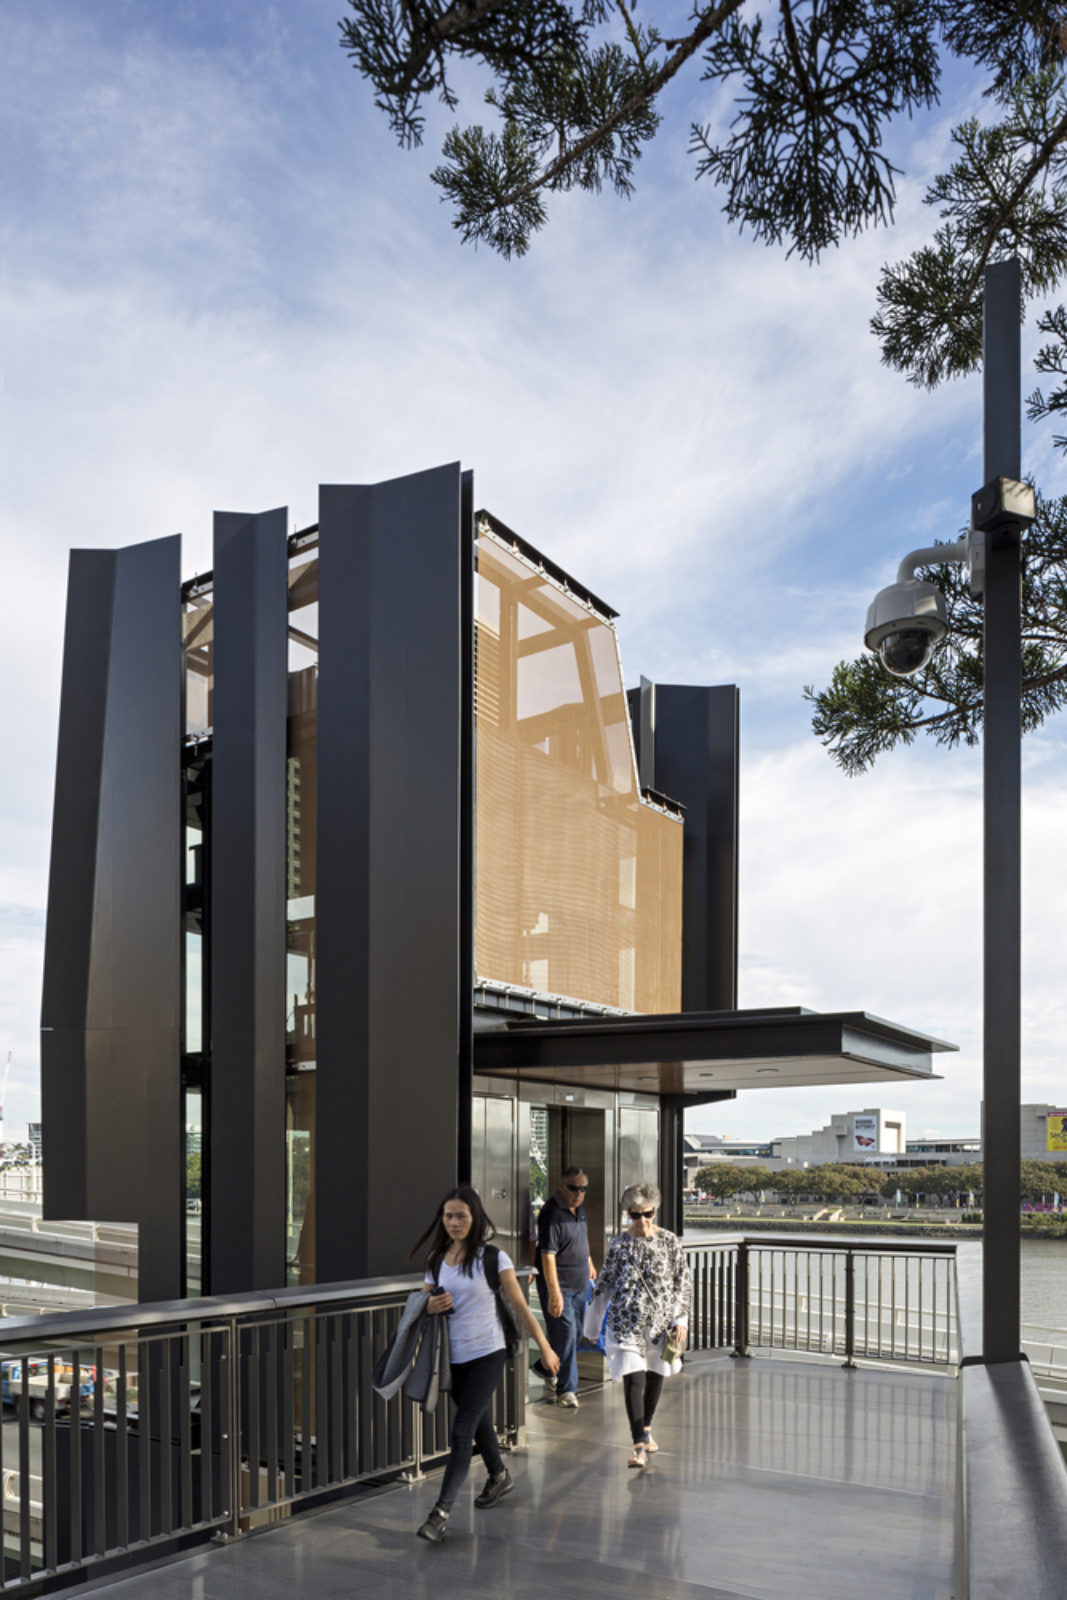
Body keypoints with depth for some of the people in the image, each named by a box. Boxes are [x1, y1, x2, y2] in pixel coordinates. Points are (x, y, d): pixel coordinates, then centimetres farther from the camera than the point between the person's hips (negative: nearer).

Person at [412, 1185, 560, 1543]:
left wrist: (544, 1347, 0)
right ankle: (499, 1476, 45)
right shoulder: (437, 1259, 4)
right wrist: (430, 1306, -11)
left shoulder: (492, 1257, -10)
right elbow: (425, 1302, 14)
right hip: (453, 1357, 5)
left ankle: (442, 1510, -9)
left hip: (486, 1355, -5)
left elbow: (520, 1305, -5)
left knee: (462, 1431, -11)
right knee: (479, 1422, 21)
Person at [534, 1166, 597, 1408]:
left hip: (580, 1283, 9)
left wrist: (589, 1263, 32)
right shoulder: (552, 1213, -21)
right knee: (565, 1333, -8)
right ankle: (567, 1389, 2)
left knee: (575, 1332, 15)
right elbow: (548, 1255, -25)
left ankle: (544, 1367, 35)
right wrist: (554, 1293, -29)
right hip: (558, 1284, -9)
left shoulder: (579, 1208, 6)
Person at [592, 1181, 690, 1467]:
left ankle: (646, 1428, 36)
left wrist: (681, 1320, -1)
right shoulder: (619, 1244, -1)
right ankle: (639, 1446, -13)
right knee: (633, 1379, -11)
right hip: (626, 1322, -2)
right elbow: (605, 1284, 7)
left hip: (660, 1322, 2)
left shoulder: (670, 1241, 0)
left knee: (655, 1376, 13)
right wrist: (593, 1322, 12)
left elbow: (682, 1282, 5)